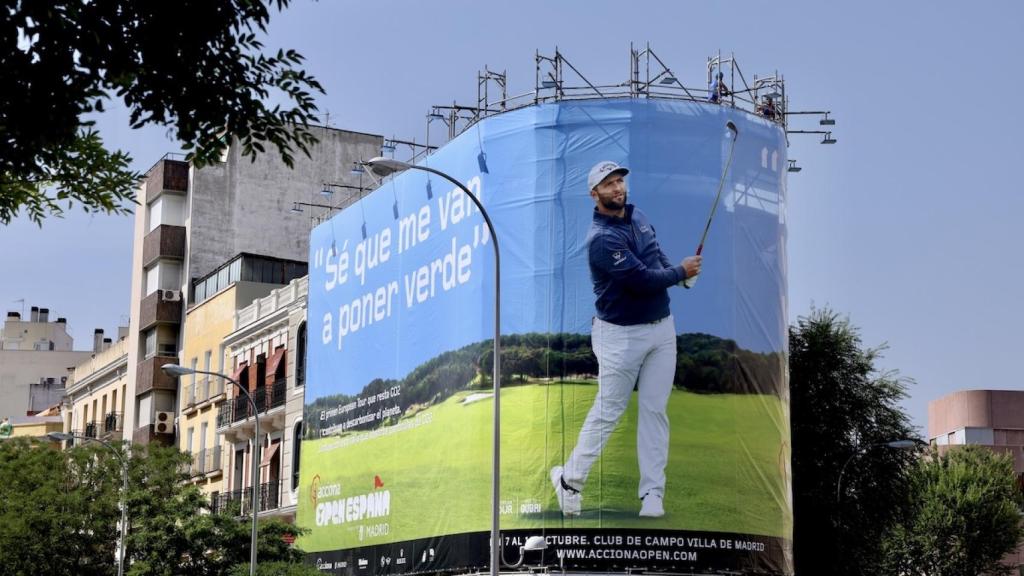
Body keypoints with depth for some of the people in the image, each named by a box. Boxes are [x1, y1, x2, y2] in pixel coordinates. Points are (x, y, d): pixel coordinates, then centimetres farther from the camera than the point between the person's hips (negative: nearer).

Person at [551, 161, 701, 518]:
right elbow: (640, 280, -24)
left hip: (662, 327, 7)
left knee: (655, 411, 5)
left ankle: (652, 493, 9)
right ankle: (570, 479, 18)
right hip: (621, 334, -7)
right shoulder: (602, 237, -20)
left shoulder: (638, 216, 7)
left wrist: (680, 270, 2)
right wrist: (681, 272, -8)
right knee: (607, 412, 1)